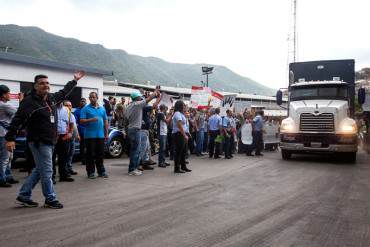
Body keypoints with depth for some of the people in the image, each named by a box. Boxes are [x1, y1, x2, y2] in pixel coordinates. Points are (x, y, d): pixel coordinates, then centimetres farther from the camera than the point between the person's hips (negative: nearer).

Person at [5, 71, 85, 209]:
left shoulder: (51, 98, 11)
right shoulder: (29, 101, -13)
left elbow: (64, 93, 30)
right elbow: (17, 120, -19)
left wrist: (75, 80, 37)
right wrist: (10, 138, -25)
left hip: (49, 142, 9)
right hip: (39, 142, -9)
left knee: (39, 170, 16)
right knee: (46, 171, -2)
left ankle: (24, 196, 27)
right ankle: (50, 200, 11)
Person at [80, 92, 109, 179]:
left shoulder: (102, 109, 14)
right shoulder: (85, 109, 0)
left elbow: (105, 121, 16)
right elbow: (82, 120, -7)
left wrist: (106, 133, 12)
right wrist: (91, 120, -23)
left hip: (100, 135, 4)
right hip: (90, 135, -4)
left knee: (100, 154, 8)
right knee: (91, 154, -1)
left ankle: (101, 171, 17)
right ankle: (91, 172, 8)